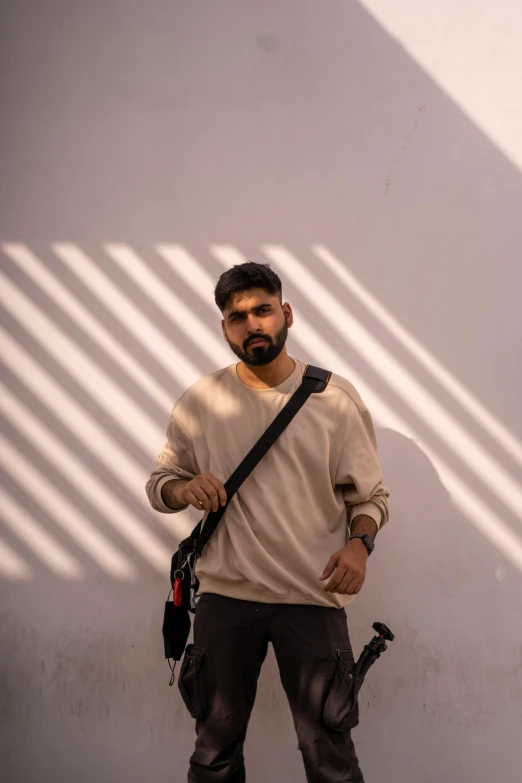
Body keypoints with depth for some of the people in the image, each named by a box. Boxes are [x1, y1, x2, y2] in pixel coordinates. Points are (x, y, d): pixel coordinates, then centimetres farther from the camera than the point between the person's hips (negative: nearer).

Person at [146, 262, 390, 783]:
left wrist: (359, 542, -17)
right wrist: (182, 489, -12)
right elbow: (158, 484, 11)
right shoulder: (199, 402, 3)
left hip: (313, 597, -1)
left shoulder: (334, 397, -1)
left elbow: (370, 495, 4)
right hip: (225, 596, 2)